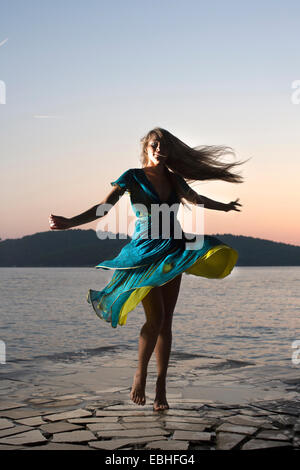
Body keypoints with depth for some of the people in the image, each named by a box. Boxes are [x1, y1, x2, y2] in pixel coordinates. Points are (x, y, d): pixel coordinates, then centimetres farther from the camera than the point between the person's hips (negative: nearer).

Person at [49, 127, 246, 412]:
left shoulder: (174, 180, 12)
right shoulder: (133, 177, -2)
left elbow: (197, 199, 32)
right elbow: (105, 206, -11)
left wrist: (225, 207, 46)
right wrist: (71, 222, -25)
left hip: (172, 253, 5)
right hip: (145, 252, -5)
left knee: (166, 321, 2)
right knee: (155, 316, -17)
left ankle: (161, 386, 9)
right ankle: (140, 375, 3)